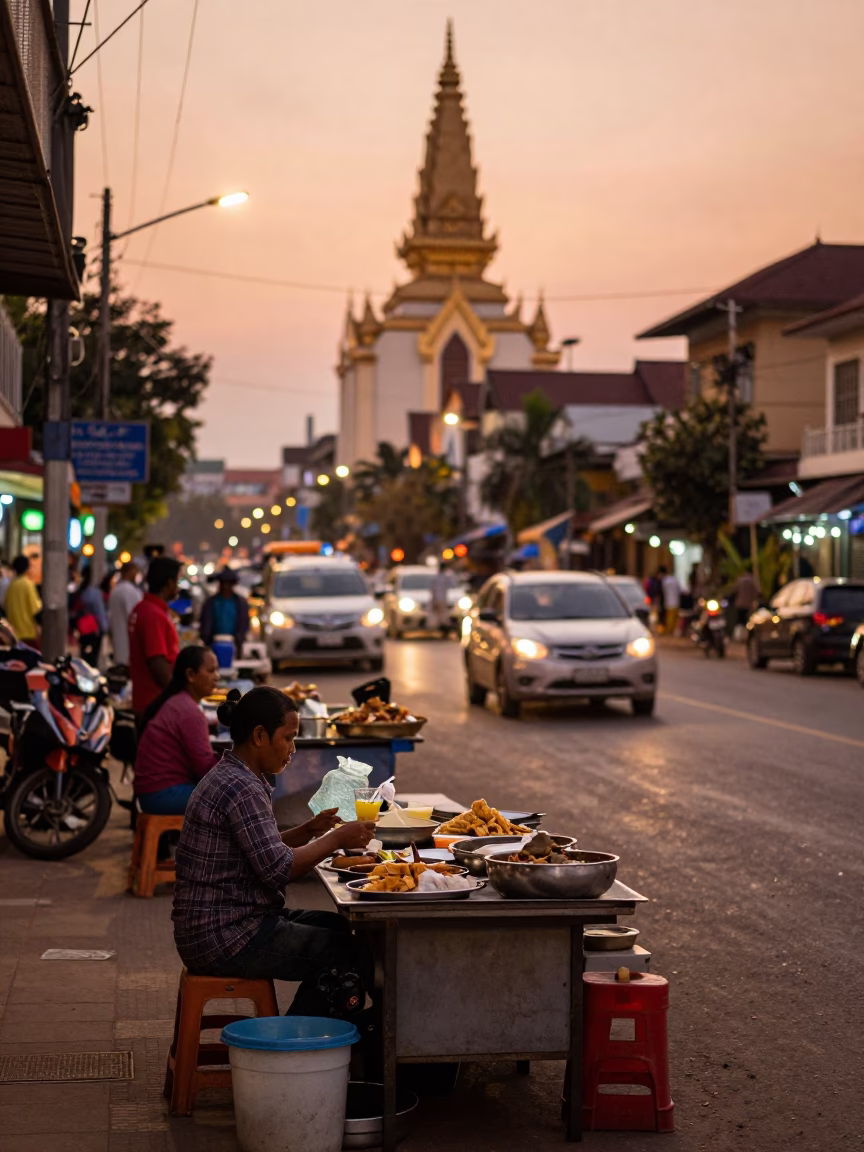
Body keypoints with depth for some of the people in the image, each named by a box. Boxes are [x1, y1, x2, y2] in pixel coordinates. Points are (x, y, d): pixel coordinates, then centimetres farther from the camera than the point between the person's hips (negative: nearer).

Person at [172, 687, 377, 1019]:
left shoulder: (227, 777, 13)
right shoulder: (241, 789, -20)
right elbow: (277, 869, -23)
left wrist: (310, 830, 7)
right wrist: (336, 839, -13)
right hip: (225, 938, -11)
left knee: (336, 928, 20)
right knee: (352, 955, -8)